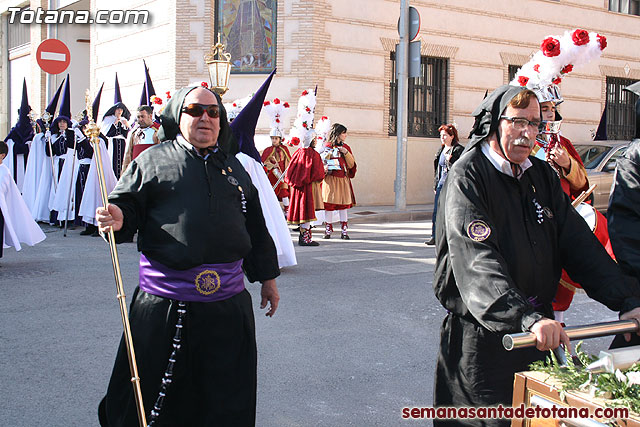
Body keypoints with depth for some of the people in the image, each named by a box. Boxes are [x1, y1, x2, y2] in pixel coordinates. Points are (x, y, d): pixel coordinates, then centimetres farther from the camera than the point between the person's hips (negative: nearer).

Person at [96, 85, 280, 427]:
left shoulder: (233, 167, 14)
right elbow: (127, 204, 0)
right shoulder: (153, 160, 3)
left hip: (228, 304, 4)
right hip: (164, 304, -3)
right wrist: (118, 219, -24)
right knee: (147, 399, 8)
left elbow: (255, 227, 18)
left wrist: (267, 277, 18)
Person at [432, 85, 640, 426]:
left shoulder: (541, 175, 11)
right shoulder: (467, 177, -13)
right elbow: (476, 260, -26)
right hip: (481, 335, -6)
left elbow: (578, 242, 6)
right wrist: (528, 318, -39)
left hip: (540, 328, 7)